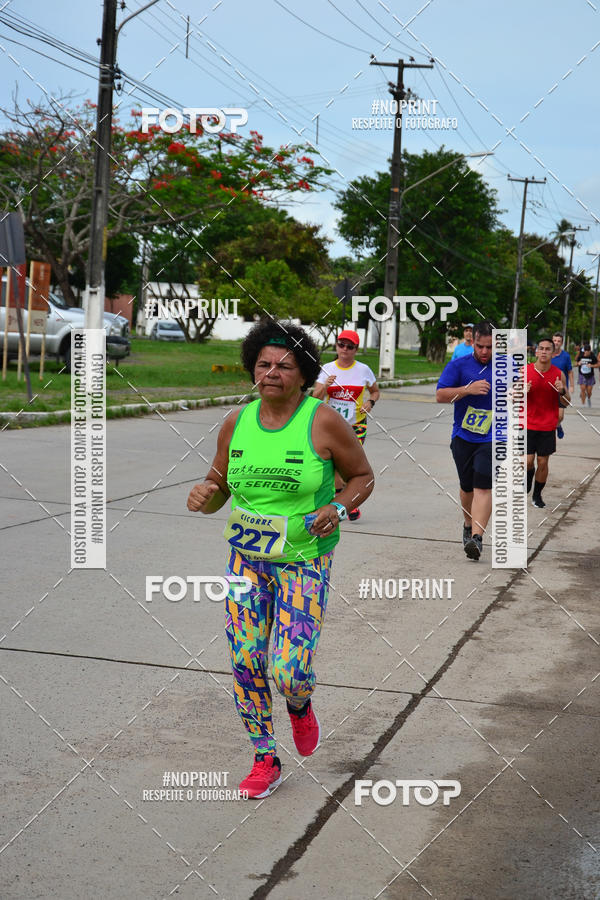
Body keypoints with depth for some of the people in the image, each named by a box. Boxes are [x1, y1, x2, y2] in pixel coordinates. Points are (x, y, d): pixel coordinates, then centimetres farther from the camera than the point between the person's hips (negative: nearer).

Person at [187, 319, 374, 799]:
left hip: (304, 563, -4)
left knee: (289, 673, -10)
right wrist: (204, 495, -14)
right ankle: (265, 761, 25)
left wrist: (337, 509, -18)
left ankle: (301, 706, 30)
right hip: (247, 559, 4)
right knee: (246, 664, 4)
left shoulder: (323, 421, -12)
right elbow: (219, 485, 9)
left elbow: (363, 476, 0)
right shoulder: (237, 423, -1)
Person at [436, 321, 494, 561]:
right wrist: (468, 389, -21)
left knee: (483, 487, -14)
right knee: (467, 486, 11)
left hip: (493, 439, -1)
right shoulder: (458, 365, -1)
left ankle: (476, 537, -19)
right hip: (463, 437, 1)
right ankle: (468, 525, 37)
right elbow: (440, 395, -9)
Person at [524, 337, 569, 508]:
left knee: (543, 463, 4)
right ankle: (529, 474, 30)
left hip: (548, 426, 1)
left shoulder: (559, 375, -1)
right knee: (527, 461, -6)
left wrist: (562, 391, -15)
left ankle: (537, 495, 22)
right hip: (527, 424, -1)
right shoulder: (524, 371, -4)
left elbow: (567, 402, 6)